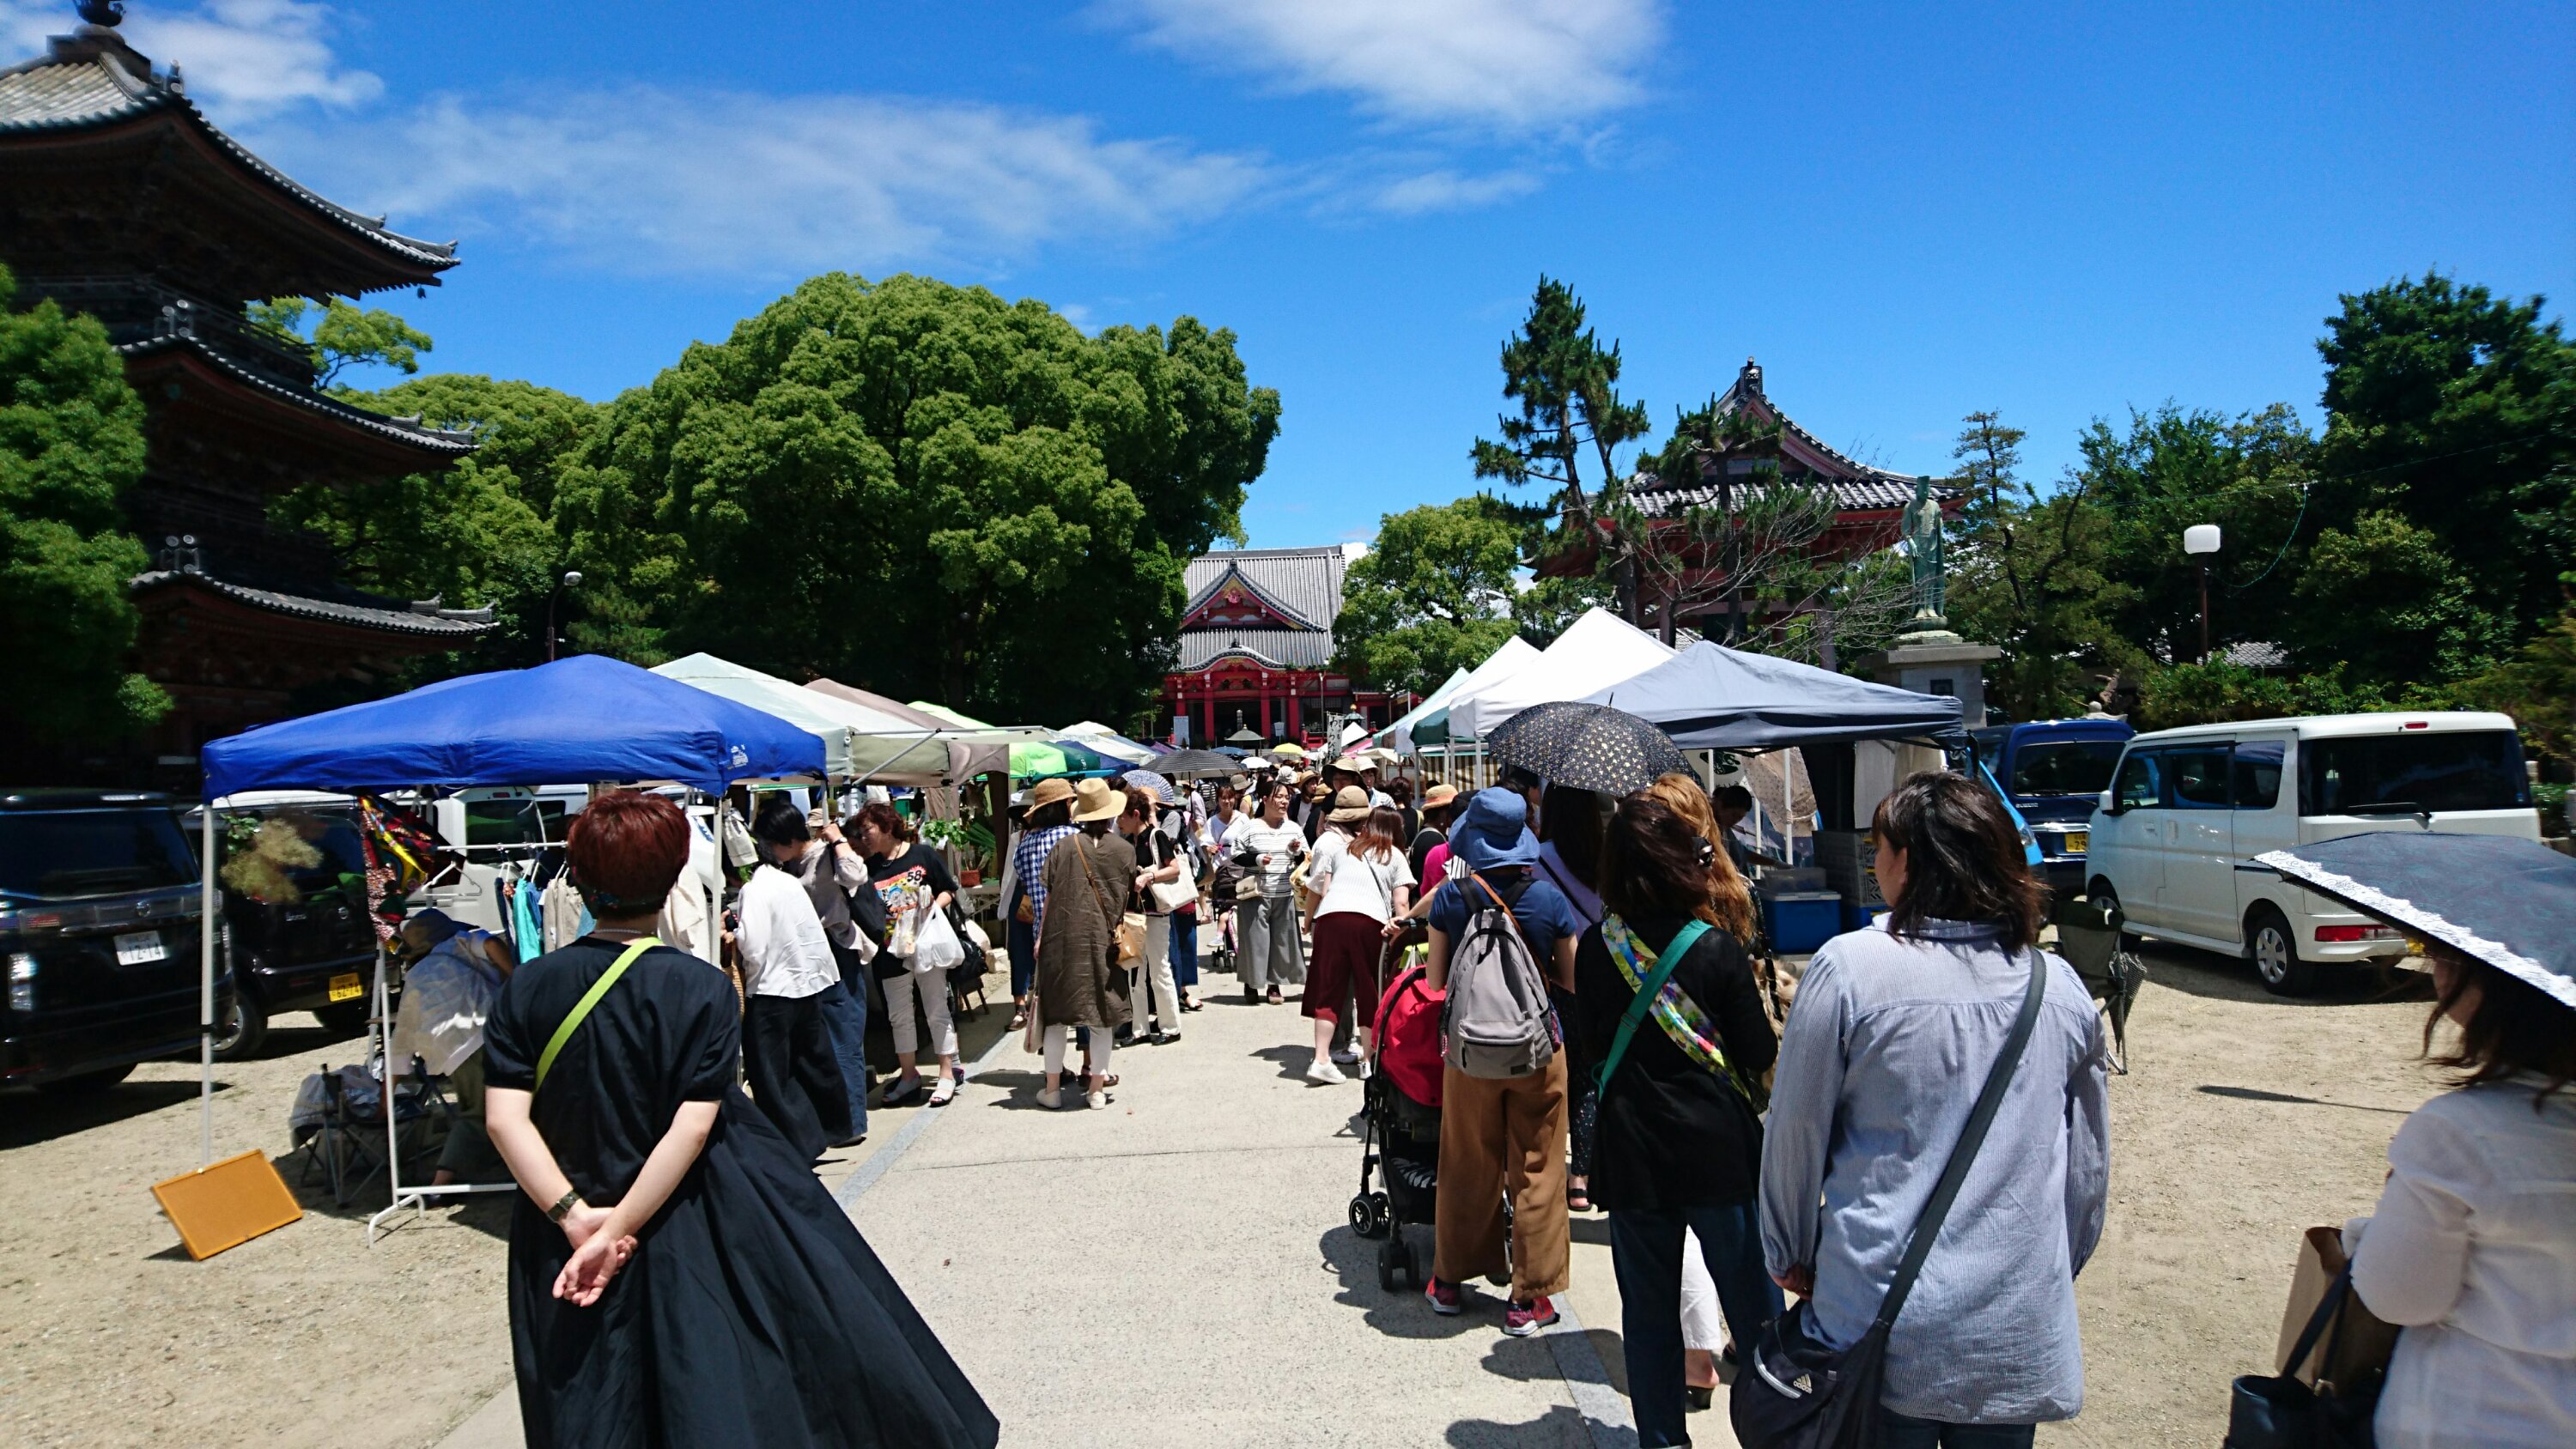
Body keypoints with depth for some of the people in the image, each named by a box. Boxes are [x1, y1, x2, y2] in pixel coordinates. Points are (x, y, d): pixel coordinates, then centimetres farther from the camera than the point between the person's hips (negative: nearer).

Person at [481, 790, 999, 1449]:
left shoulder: (527, 988, -5)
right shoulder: (700, 988, -15)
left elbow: (506, 1119, -11)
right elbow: (693, 1127, -20)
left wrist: (576, 1218, -13)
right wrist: (618, 1230, -17)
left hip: (559, 1252, 3)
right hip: (681, 1229, -3)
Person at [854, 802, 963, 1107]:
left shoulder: (922, 855, -5)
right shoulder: (870, 868, 2)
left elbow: (949, 890, 1)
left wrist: (934, 906, -15)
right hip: (892, 951, 4)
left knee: (937, 1011, 4)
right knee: (899, 1016, 12)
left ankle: (948, 1073, 13)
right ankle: (909, 1076, 24)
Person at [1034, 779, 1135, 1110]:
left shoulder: (1065, 846, -2)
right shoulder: (1124, 850, 0)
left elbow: (1050, 896, -1)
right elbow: (1130, 893, 5)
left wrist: (1042, 936, 4)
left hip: (1064, 937, 0)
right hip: (1105, 940, 0)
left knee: (1058, 1009, 8)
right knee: (1102, 1010, 9)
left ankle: (1053, 1088, 12)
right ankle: (1096, 1087, 11)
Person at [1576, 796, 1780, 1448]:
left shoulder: (1595, 949, -5)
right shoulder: (1717, 947, -13)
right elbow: (1761, 1053, -5)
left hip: (1631, 1150, 2)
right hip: (1719, 1147, -2)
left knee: (1648, 1315, 13)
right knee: (1754, 1307, 11)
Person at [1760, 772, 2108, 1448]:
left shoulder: (1848, 968, -12)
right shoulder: (2061, 988, -1)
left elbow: (1796, 1134, -6)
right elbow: (2088, 1165, 9)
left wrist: (1789, 1258, 9)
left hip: (1881, 1320, -3)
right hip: (2019, 1335, 3)